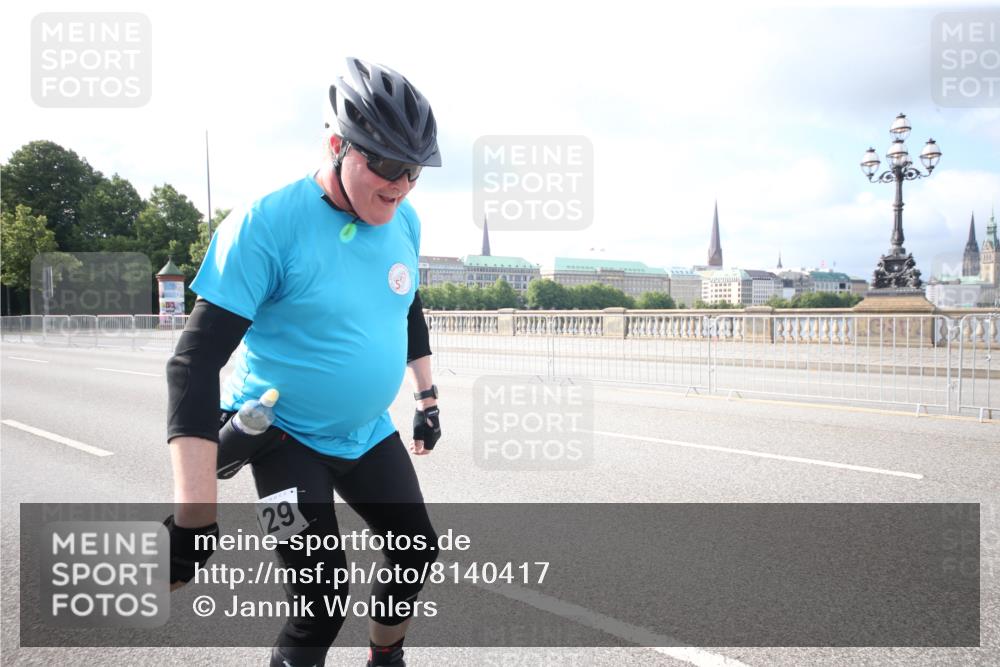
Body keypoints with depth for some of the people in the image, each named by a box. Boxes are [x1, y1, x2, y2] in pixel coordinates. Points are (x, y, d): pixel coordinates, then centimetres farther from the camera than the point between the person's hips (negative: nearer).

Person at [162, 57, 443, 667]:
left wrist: (427, 397, 17)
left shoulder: (404, 221, -4)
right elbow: (198, 358, -27)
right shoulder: (267, 225, -24)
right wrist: (195, 510, -32)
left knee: (417, 552, 13)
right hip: (286, 437, -6)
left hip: (370, 435, 6)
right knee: (324, 598, -14)